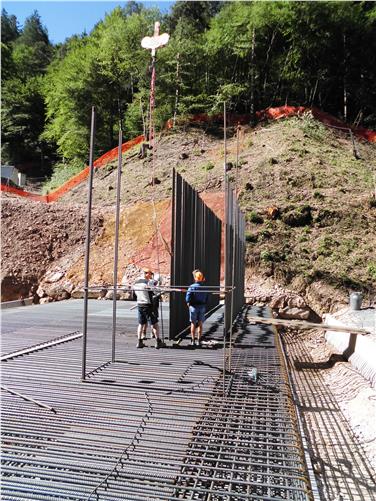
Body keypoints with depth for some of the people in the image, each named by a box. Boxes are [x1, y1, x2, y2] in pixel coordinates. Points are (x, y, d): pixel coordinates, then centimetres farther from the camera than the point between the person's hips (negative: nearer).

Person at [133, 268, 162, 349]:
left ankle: (139, 341, 14)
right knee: (154, 323, 3)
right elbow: (155, 293, -14)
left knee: (141, 324, 14)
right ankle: (158, 341, 6)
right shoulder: (149, 282, -14)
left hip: (139, 305, 6)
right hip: (149, 305, -6)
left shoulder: (135, 283, 8)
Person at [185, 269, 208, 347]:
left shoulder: (192, 287, -13)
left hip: (194, 306, -3)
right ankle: (199, 340, 13)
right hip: (202, 307, 3)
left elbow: (188, 297, -17)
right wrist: (204, 304, 13)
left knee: (193, 324, 6)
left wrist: (188, 303, 0)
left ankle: (193, 340, 9)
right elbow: (207, 298, 4)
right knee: (200, 324, 10)